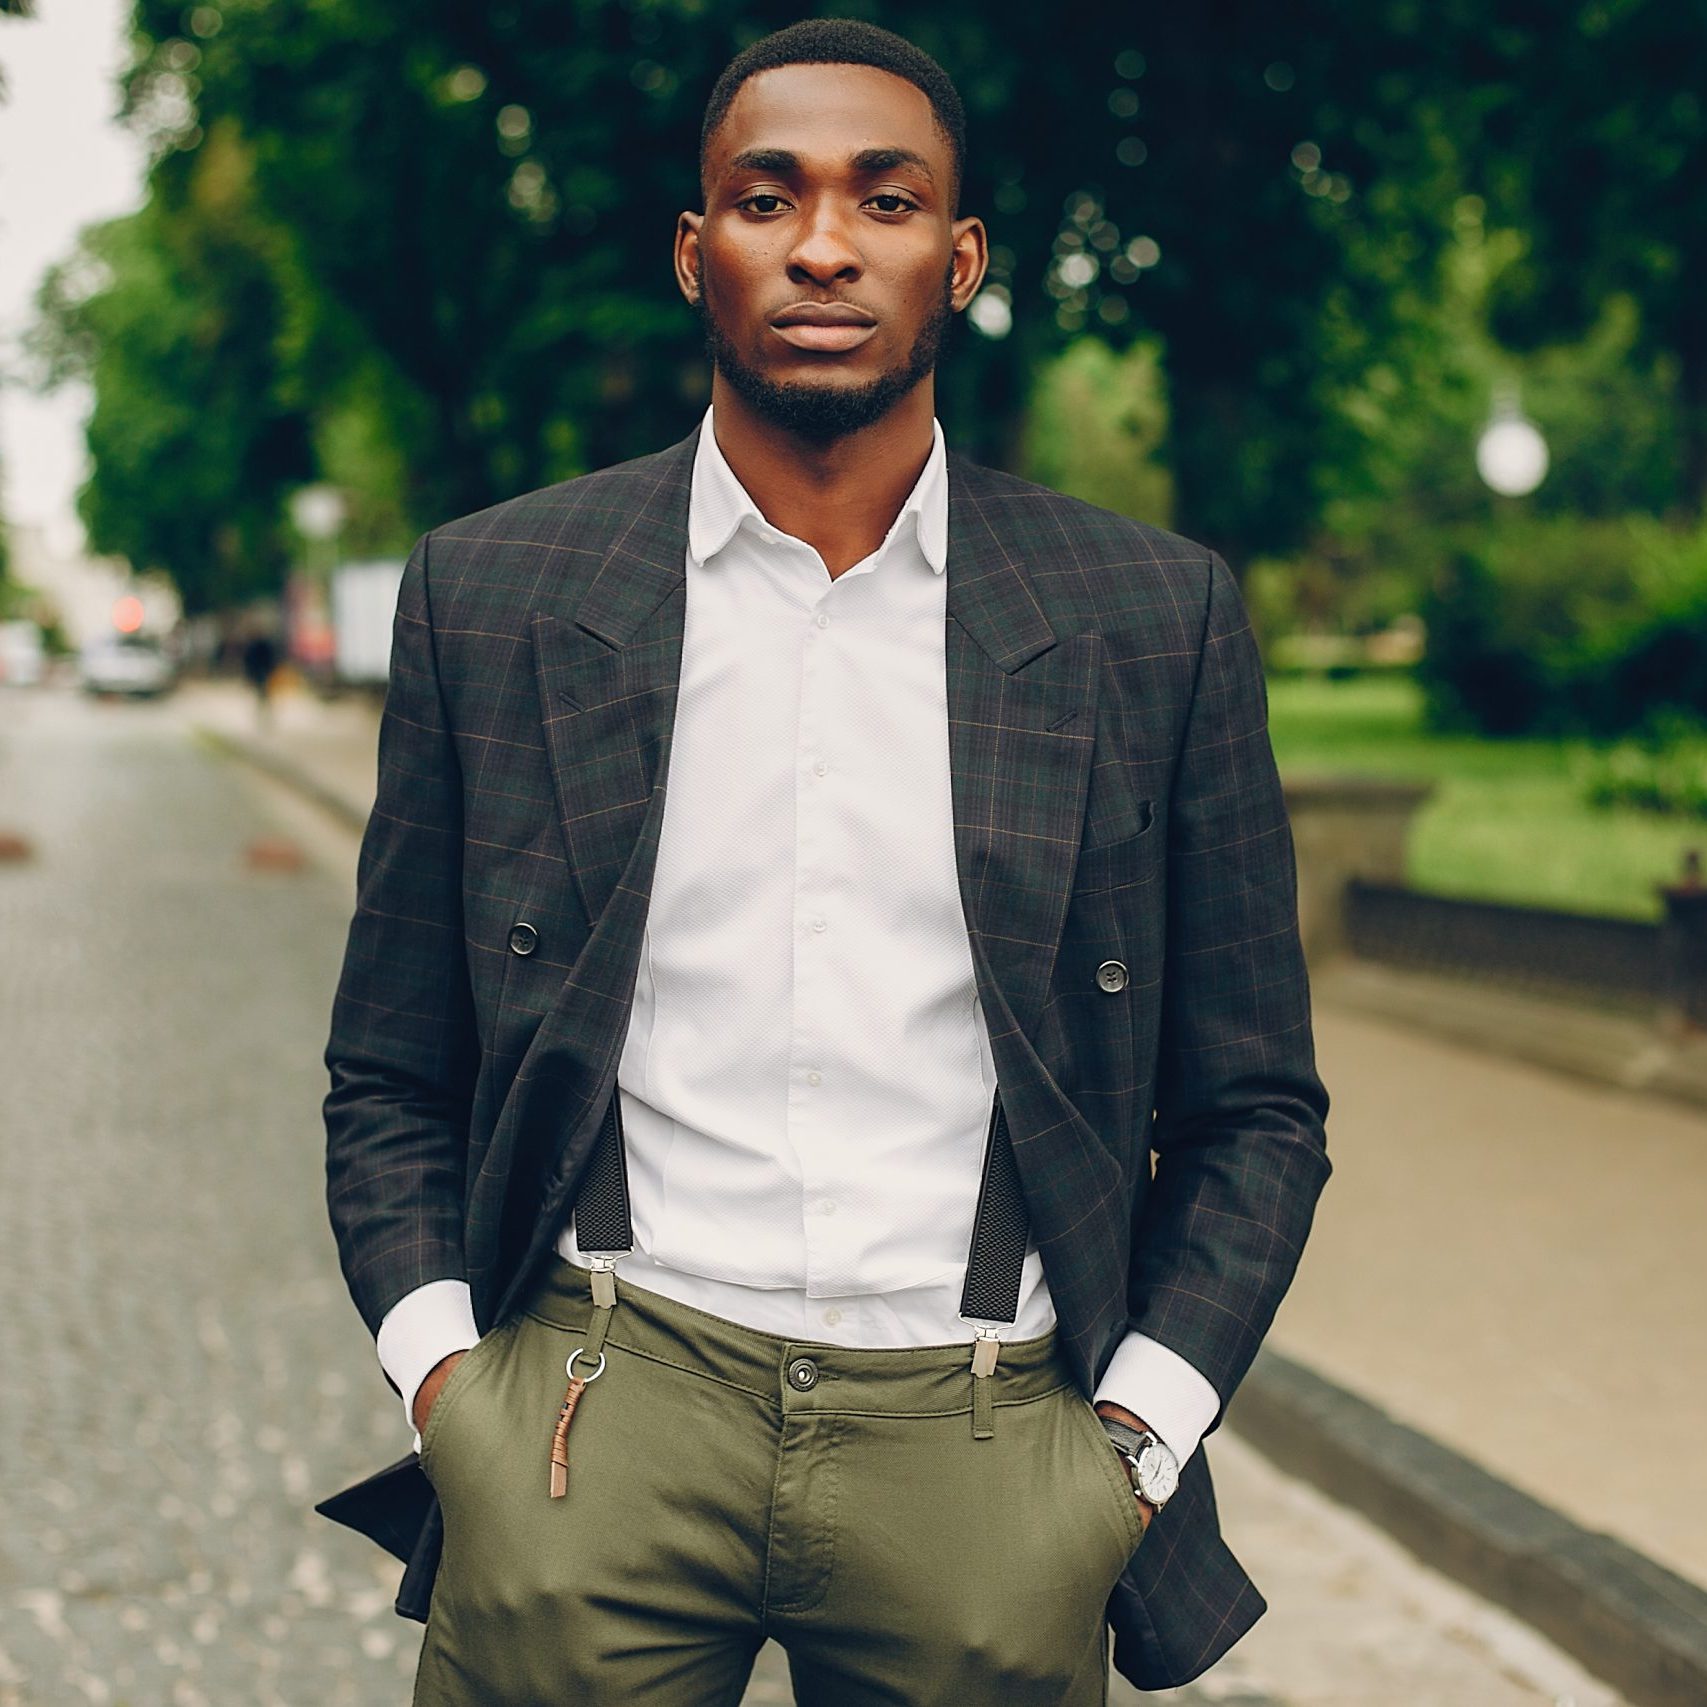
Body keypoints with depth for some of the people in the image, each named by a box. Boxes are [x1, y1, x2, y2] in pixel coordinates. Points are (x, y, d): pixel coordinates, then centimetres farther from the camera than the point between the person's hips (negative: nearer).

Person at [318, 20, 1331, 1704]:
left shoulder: (1155, 617, 3)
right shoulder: (488, 594, 4)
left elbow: (1251, 1109, 8)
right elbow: (390, 1084, 10)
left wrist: (1135, 1438, -2)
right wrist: (441, 1376, -3)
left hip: (983, 1439, 0)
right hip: (599, 1424, 0)